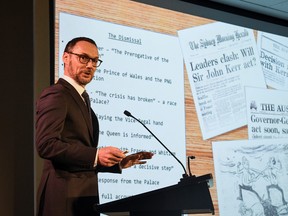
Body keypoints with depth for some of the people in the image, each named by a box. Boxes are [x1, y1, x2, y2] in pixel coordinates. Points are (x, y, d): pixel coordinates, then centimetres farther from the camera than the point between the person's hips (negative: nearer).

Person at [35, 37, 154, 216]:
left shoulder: (81, 101, 23)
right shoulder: (55, 95, -7)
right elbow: (46, 144, -21)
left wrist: (119, 163, 12)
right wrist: (95, 155, -24)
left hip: (84, 198, 9)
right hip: (65, 199, -9)